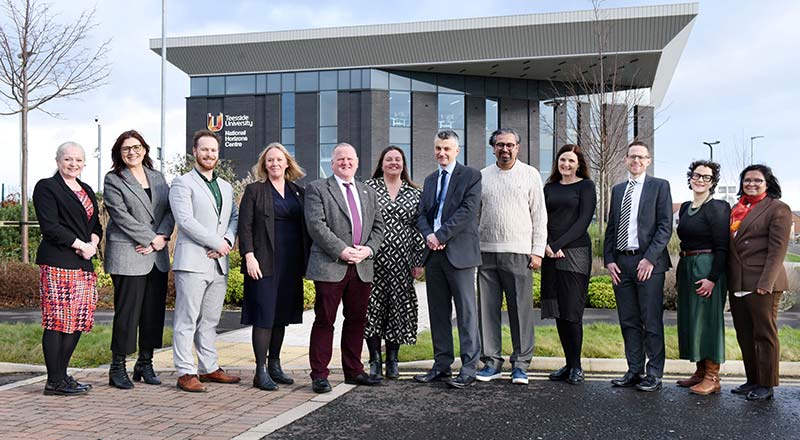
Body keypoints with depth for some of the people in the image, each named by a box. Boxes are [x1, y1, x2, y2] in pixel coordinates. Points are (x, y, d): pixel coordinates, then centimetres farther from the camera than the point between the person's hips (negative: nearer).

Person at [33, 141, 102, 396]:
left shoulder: (87, 191, 21)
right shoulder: (46, 187, -1)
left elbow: (96, 225, 20)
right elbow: (50, 226, -10)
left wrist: (92, 244, -1)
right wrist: (81, 245, -11)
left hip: (84, 263, 7)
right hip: (57, 263, -7)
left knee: (79, 320, 6)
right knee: (58, 320, -7)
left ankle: (62, 374, 15)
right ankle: (54, 382, -2)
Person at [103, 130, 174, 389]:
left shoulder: (157, 177, 16)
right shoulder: (113, 180, 0)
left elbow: (169, 210, 7)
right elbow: (121, 216, -10)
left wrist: (162, 237, -10)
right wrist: (151, 239, -14)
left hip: (157, 256, 5)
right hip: (128, 256, -5)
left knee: (154, 311, 7)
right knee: (127, 312, -3)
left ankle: (145, 364, 18)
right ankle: (118, 368, 8)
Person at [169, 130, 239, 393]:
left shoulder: (226, 187, 21)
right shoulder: (182, 183, -1)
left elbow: (234, 218, 15)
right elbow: (185, 220, -12)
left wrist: (227, 242, -5)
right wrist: (217, 242, -12)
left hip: (219, 263, 6)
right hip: (192, 261, -6)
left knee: (210, 320, 12)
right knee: (187, 320, -4)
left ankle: (209, 368, 20)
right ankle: (185, 373, 0)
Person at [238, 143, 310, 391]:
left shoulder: (298, 192, 13)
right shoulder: (254, 190, 2)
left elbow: (305, 227, 14)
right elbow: (245, 226, -4)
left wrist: (307, 259, 7)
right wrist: (249, 256, -14)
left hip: (291, 263, 5)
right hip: (264, 262, -4)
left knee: (282, 314, 9)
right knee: (264, 315, -4)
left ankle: (274, 365, 20)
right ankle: (261, 372, 2)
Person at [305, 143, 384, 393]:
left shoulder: (368, 193, 19)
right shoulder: (317, 189, 2)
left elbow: (378, 227, 15)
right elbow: (316, 224, -10)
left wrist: (368, 249, -5)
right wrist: (342, 251, -16)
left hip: (362, 268, 5)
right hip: (330, 267, -5)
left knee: (357, 321, 11)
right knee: (324, 321, -1)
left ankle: (353, 371, 22)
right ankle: (319, 375, 6)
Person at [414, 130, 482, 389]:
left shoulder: (471, 176, 0)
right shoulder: (430, 180, 20)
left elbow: (468, 210, -12)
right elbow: (421, 214, 15)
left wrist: (440, 235, -15)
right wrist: (428, 235, -6)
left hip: (459, 252, -6)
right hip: (433, 253, 6)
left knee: (466, 312, -4)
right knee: (438, 312, 9)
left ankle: (469, 368, 1)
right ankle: (442, 366, 16)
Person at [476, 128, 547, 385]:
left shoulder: (530, 174, 7)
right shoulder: (482, 176, 12)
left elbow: (539, 215, 5)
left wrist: (537, 251, -2)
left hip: (518, 252, -2)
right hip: (486, 251, 2)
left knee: (521, 309, -2)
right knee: (487, 309, 3)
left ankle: (521, 364, 7)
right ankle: (492, 361, 13)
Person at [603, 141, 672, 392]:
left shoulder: (659, 186, 2)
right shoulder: (617, 190, 17)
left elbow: (665, 226, -5)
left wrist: (650, 258, -13)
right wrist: (609, 259, 5)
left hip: (648, 262, -5)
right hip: (620, 263, 5)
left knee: (652, 322, -1)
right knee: (628, 321, 9)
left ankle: (654, 374, 6)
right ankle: (634, 371, 17)